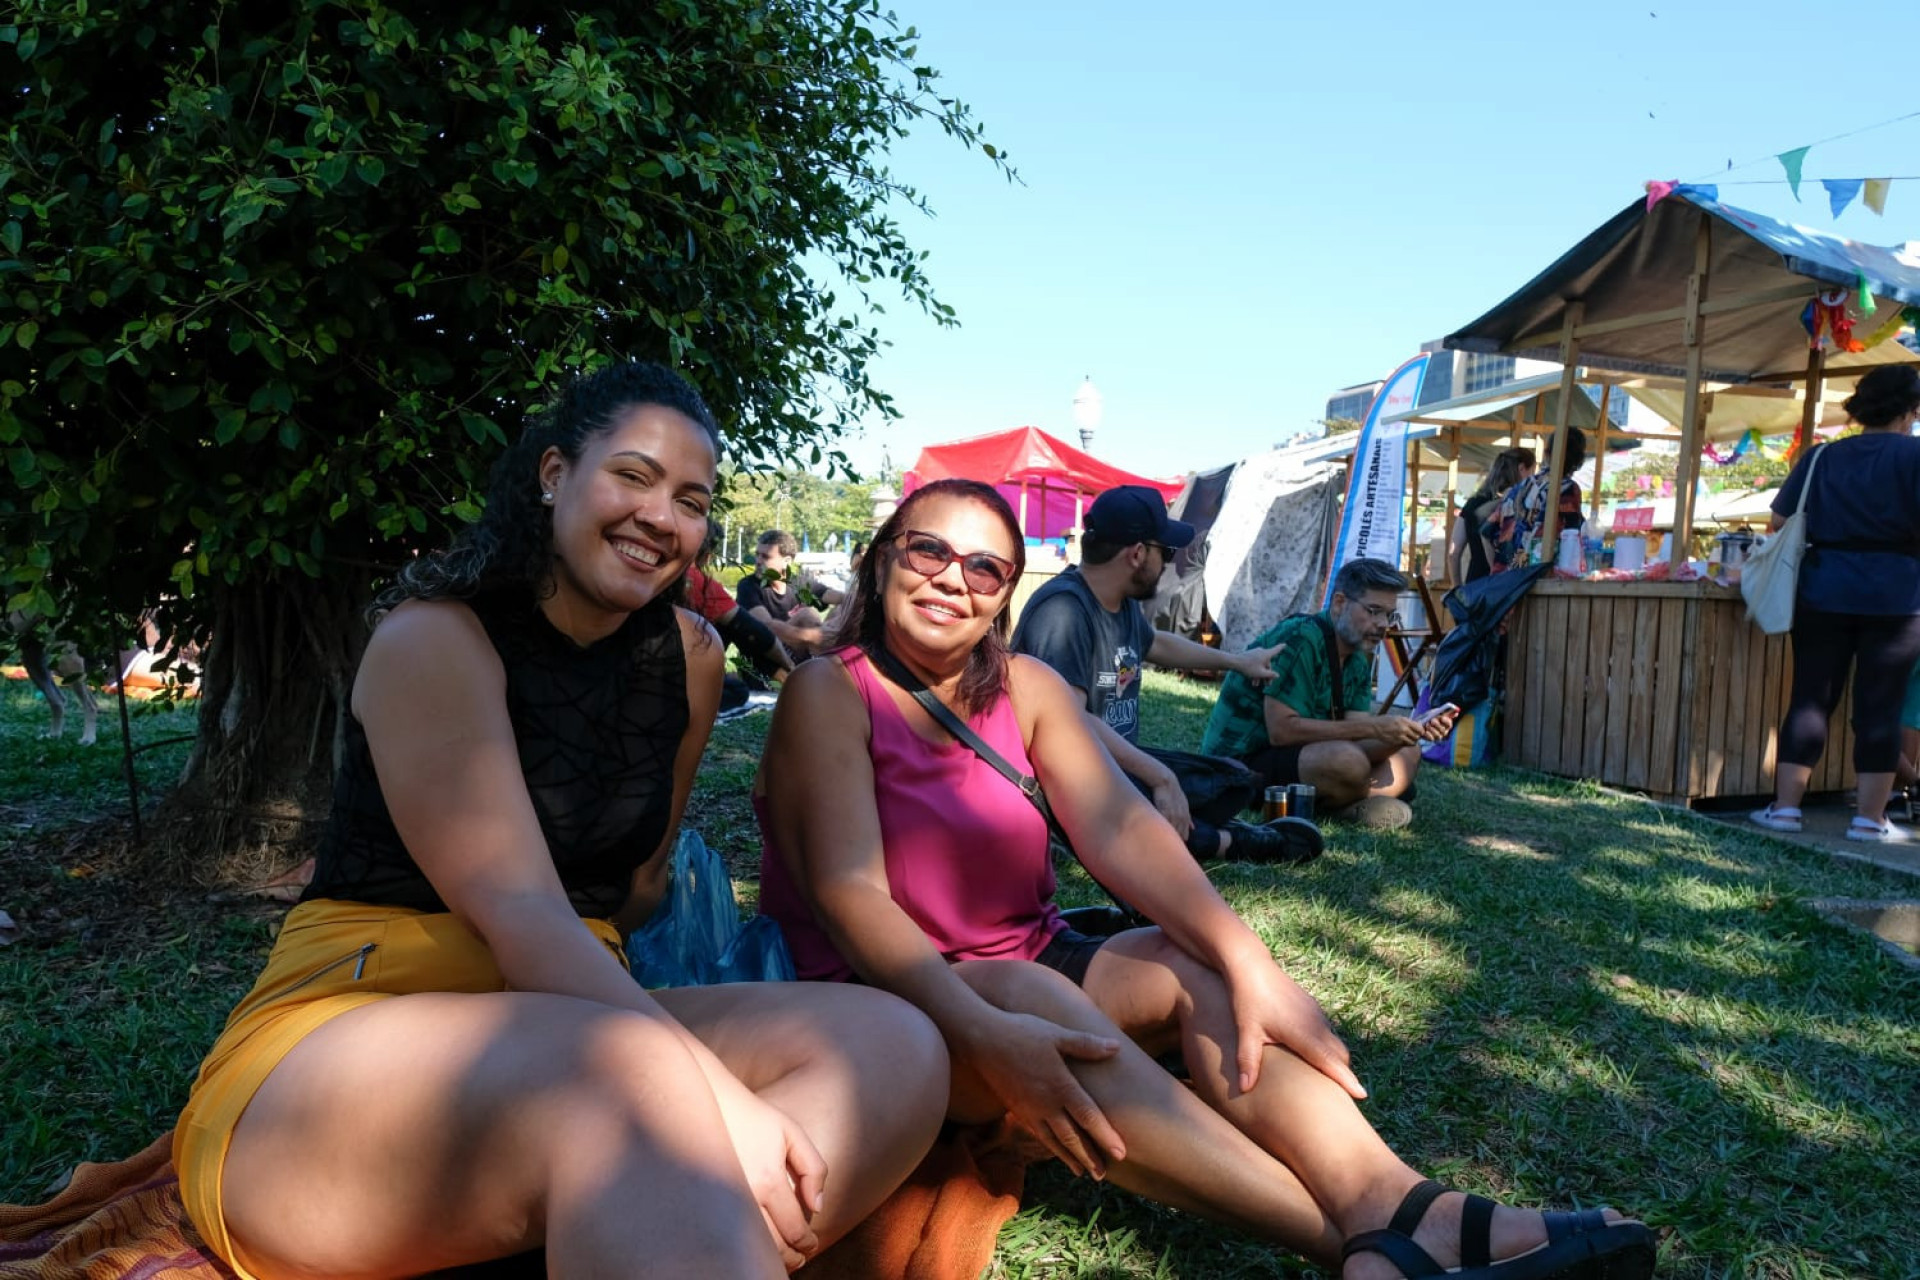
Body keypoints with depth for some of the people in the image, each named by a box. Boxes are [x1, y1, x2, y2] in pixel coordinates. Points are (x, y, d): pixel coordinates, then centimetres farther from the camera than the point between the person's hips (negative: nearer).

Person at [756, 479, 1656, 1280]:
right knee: (1027, 989, -35)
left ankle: (1391, 1202, -36)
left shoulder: (1026, 687, 4)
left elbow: (1120, 829, -9)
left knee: (1198, 962, -17)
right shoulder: (830, 694, -11)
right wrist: (986, 1033, -39)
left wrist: (1247, 963, -25)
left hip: (1028, 971, 6)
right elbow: (848, 891, -23)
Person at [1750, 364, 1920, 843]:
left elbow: (1779, 521, 7)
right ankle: (1869, 819, 8)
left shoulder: (1822, 457, 6)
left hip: (1824, 591, 3)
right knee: (1878, 707, 4)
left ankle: (1785, 806, 7)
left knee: (1810, 698, 7)